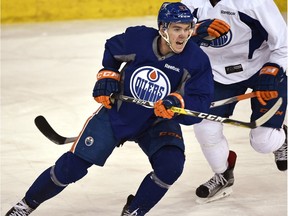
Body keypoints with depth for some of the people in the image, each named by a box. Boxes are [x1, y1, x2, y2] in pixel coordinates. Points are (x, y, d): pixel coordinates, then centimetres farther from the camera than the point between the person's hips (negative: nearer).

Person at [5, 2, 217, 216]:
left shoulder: (197, 60, -23)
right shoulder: (137, 38, -20)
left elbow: (201, 104, -23)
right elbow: (111, 50, 4)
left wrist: (178, 103, -40)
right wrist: (108, 75, -6)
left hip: (158, 123, 0)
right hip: (117, 112, 0)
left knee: (171, 166, -27)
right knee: (72, 166, -4)